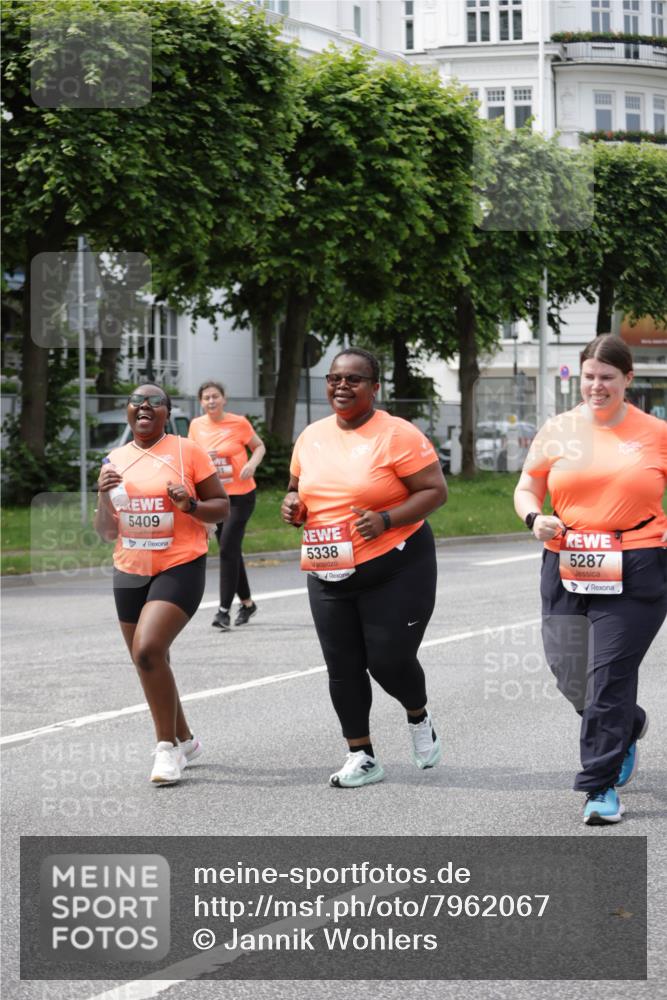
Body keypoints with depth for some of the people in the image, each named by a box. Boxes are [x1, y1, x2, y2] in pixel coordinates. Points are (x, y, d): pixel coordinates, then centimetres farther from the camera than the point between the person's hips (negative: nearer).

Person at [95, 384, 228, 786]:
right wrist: (103, 497, -8)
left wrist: (190, 505, -20)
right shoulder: (115, 460, 9)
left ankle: (168, 746, -8)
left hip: (180, 568, -6)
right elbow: (107, 532, 11)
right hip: (130, 572, 6)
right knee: (149, 663, 11)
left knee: (148, 650, -22)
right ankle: (185, 740, 32)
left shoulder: (187, 451, -5)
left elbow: (223, 507, -1)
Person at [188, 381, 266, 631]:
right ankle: (247, 603, 28)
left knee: (228, 548, -14)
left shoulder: (238, 423, -9)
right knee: (230, 551, 12)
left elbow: (259, 446, 2)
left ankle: (224, 610, -13)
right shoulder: (196, 425, 1)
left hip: (241, 495, -5)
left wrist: (252, 463, -17)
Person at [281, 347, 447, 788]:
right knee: (342, 668, 5)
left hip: (395, 569, -5)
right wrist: (293, 506, -3)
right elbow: (300, 488, 21)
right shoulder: (312, 436, 8)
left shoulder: (397, 435, -11)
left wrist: (386, 520, -24)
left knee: (390, 661, -3)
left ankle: (419, 717, 30)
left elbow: (435, 490, -12)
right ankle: (362, 756, 18)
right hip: (329, 574, 5)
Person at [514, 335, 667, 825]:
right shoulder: (559, 430, 7)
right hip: (568, 569, 3)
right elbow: (527, 489, 12)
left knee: (610, 675, -9)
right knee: (571, 675, 7)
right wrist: (535, 518, -9)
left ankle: (602, 786, 1)